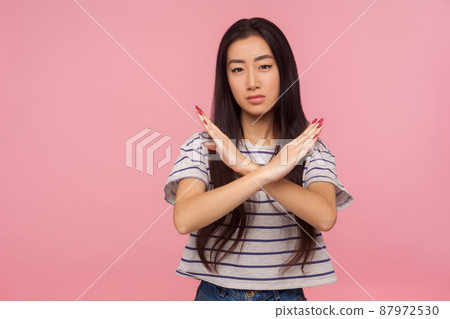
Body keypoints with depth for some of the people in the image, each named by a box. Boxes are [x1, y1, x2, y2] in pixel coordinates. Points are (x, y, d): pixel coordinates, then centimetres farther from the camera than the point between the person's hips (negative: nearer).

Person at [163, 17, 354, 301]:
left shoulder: (310, 149, -5)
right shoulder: (201, 146, -7)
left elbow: (325, 217, -23)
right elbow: (184, 220, -24)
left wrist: (247, 166, -30)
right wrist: (266, 173, -31)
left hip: (286, 295, 0)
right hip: (216, 293, 0)